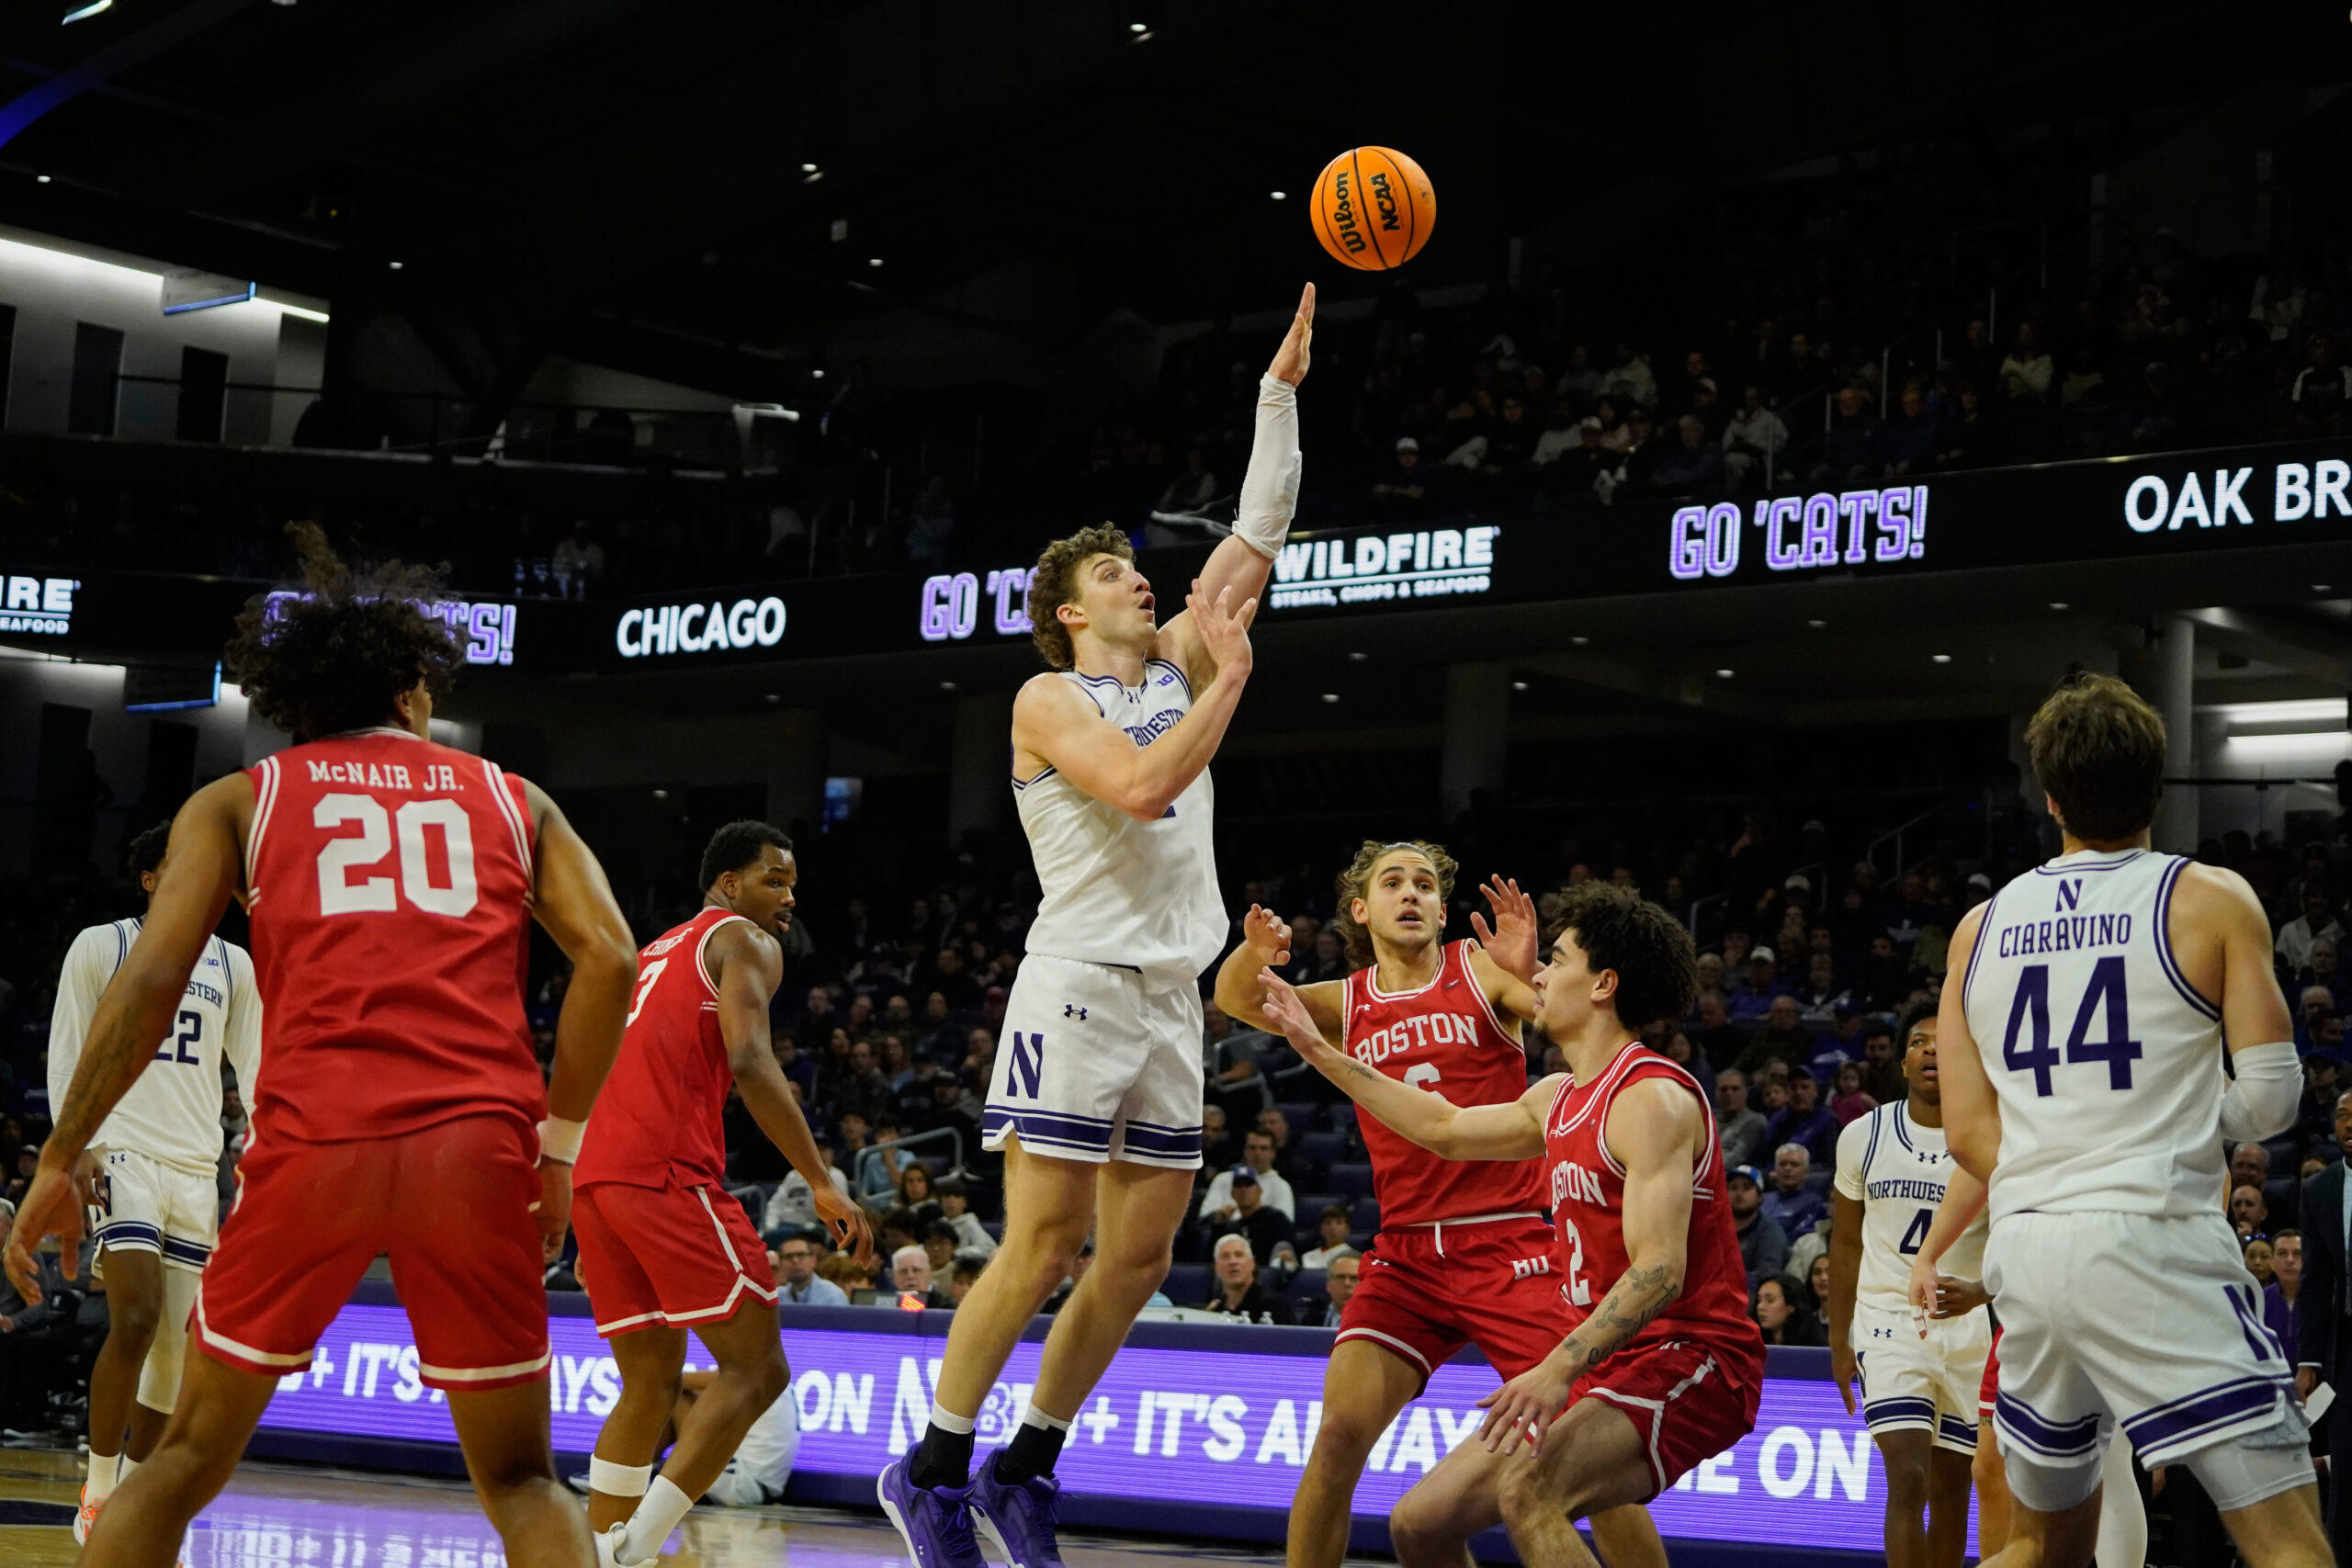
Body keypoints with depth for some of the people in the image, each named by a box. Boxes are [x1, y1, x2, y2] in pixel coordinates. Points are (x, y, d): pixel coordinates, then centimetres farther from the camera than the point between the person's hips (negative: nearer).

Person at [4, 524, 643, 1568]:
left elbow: (151, 979, 4)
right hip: (478, 1144, 1)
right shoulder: (511, 798, 21)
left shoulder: (236, 801, 17)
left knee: (185, 1462, 18)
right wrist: (559, 1146, 14)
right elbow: (610, 960, 7)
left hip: (311, 1141, 0)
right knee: (521, 1483, 15)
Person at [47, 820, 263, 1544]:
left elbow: (256, 1071, 15)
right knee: (136, 1318, -21)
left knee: (173, 1346, 4)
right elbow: (66, 1056, 2)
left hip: (198, 1169, 4)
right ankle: (98, 1495, -10)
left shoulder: (233, 965, 13)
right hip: (124, 1152, -4)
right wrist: (76, 1145, -12)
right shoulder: (100, 947, 3)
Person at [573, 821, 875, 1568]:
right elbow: (748, 1061, -11)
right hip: (666, 1171, -8)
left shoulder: (655, 952, 32)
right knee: (756, 1368, -3)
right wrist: (823, 1183, -13)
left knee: (650, 1383, 16)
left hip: (591, 1173, 9)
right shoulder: (744, 941, 6)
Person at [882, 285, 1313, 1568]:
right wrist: (1230, 676, -13)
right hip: (1079, 984, -7)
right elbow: (1139, 788, -20)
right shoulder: (1050, 699, -2)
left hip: (1171, 995, 7)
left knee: (1140, 1257, 5)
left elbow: (1258, 535, 14)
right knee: (1043, 1245, -10)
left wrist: (1282, 387, 10)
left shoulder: (1174, 667, 16)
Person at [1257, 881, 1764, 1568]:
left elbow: (1660, 1270, -24)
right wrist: (1320, 1052, 31)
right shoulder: (1559, 1100, 14)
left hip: (1690, 1359, -9)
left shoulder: (1652, 1099, -15)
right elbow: (1448, 1128, 30)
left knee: (1527, 1488, -33)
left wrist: (1559, 1368, -35)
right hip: (1611, 1363, 9)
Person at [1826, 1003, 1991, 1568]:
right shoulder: (1863, 1136, -2)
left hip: (1966, 1326, 1)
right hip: (1888, 1319, -1)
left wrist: (1980, 1292, -27)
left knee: (1951, 1488, 9)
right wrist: (1839, 1342, 7)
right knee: (1907, 1478, -15)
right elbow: (1846, 1245, 8)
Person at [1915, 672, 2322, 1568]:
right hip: (2152, 1248, -5)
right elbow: (2271, 1099, -4)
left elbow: (1970, 1134, 10)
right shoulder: (2210, 900, 0)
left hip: (2029, 1255, 5)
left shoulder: (1980, 928, 11)